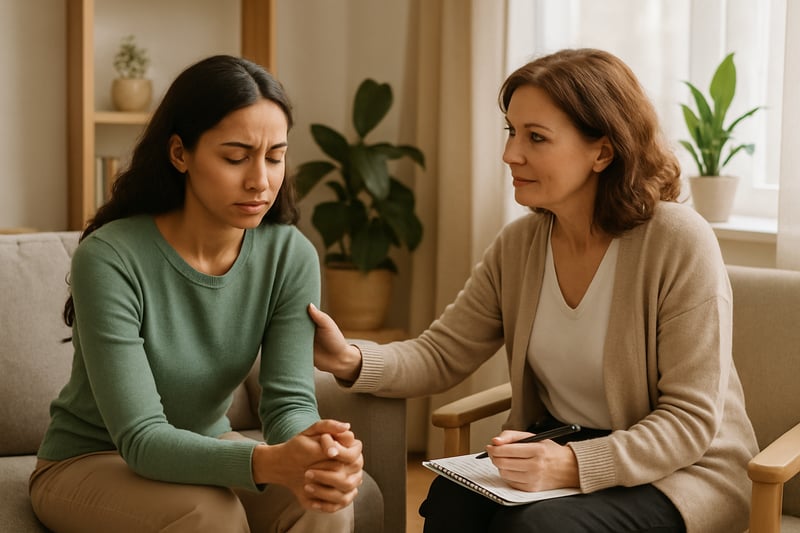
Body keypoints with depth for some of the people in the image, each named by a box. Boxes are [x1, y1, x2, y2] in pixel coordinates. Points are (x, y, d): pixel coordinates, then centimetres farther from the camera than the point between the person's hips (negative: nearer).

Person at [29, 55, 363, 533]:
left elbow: (291, 400, -16)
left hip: (206, 448, 4)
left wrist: (316, 454, -41)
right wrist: (268, 461, -47)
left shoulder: (291, 256, -12)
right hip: (89, 463, -3)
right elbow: (141, 439, -29)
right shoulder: (109, 259, -26)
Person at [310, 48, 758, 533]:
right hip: (556, 449, 5)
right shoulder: (518, 246, 0)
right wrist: (352, 360, -19)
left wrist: (575, 466, -32)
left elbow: (690, 420, -18)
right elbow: (440, 354, 1)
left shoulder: (680, 243, -18)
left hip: (683, 471, -4)